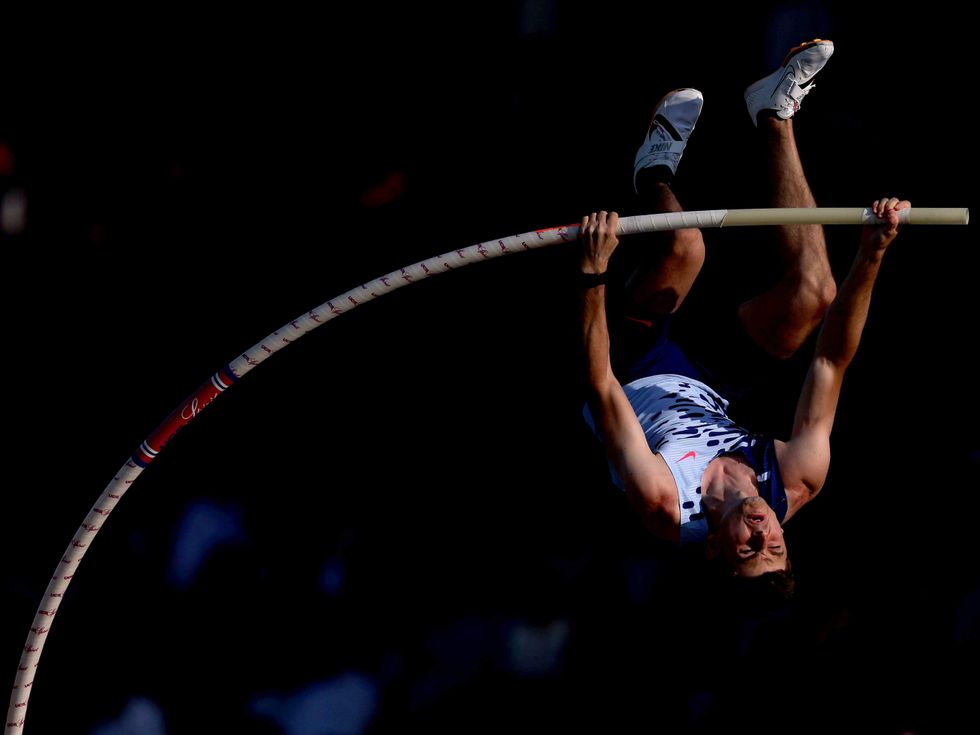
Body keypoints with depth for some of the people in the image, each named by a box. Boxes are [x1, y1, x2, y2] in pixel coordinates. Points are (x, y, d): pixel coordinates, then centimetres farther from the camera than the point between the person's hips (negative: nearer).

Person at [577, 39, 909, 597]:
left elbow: (602, 388, -45)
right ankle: (776, 117, 7)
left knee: (685, 247, -25)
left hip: (640, 378, -2)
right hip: (707, 388, 2)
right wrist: (872, 257, -38)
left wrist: (595, 275, -52)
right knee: (815, 292, -21)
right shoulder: (797, 486, -34)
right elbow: (832, 363, -32)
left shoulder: (662, 504, -44)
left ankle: (657, 172, 16)